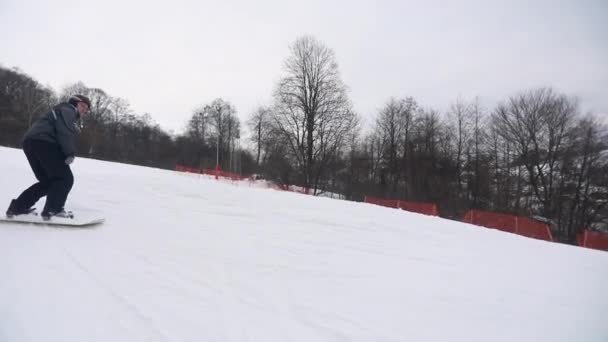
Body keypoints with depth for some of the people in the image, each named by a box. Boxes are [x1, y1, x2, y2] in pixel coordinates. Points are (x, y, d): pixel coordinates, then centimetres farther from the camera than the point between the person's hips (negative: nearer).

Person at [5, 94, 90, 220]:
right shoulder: (68, 110, 3)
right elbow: (64, 132, -14)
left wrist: (66, 154, 7)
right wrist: (70, 153, -17)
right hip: (43, 141, -10)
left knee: (47, 181, 16)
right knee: (65, 178, -8)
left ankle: (18, 206, 13)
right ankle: (53, 210, -15)